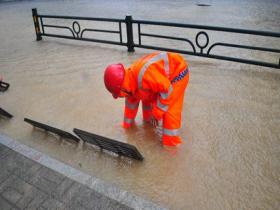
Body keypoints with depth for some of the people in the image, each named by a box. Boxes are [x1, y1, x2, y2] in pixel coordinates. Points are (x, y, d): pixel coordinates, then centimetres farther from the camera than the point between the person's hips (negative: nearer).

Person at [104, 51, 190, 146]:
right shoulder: (130, 81, -6)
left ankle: (171, 142, -4)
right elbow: (131, 102, 10)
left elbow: (167, 89, -31)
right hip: (163, 77, 9)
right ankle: (149, 120, 39)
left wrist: (156, 114, -22)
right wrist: (127, 124, 21)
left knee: (170, 109, -15)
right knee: (147, 97, 14)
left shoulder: (144, 75, -39)